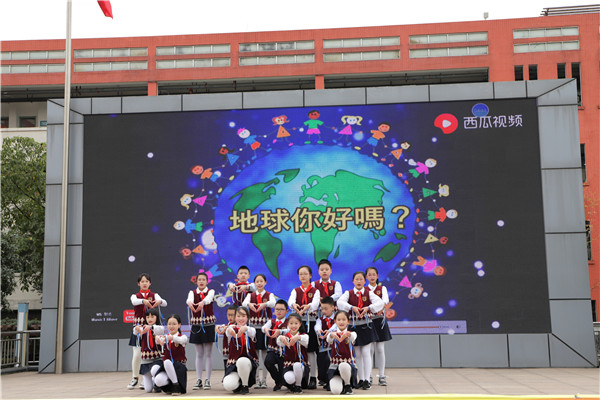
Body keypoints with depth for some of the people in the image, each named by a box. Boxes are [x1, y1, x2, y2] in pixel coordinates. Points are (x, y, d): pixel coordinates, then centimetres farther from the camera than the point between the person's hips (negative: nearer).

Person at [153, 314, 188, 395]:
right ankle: (169, 387, 9)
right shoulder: (165, 337, 10)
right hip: (165, 367, 4)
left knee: (167, 362, -37)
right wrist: (157, 338, -39)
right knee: (158, 381, -27)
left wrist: (171, 337, -47)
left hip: (179, 366, -4)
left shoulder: (183, 337, 1)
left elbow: (180, 340, -25)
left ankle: (177, 386, -20)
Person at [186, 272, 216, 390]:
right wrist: (189, 302, -45)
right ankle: (198, 380, 11)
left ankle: (207, 380, 5)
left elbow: (208, 298, -24)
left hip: (208, 324, -2)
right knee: (199, 354, 6)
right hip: (196, 325, 2)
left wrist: (202, 302, -48)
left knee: (208, 353, 1)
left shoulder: (210, 291, 0)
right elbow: (189, 298, -20)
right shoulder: (192, 292, 4)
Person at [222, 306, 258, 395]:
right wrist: (229, 330, -47)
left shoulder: (251, 329, 5)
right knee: (228, 385, -26)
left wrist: (245, 328, -47)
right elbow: (228, 332, -20)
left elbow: (252, 333, -21)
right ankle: (238, 384, 11)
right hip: (233, 363, 1)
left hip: (249, 361, -1)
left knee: (242, 361, -39)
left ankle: (245, 386, -14)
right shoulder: (232, 328, 6)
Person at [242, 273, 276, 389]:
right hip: (253, 325, 1)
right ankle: (256, 379, 7)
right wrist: (249, 304, -38)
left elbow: (273, 303, -19)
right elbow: (244, 303, -14)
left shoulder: (269, 295, 4)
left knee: (264, 352, -1)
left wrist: (265, 304, -40)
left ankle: (263, 379, 5)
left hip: (265, 325, -1)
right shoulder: (250, 295, 8)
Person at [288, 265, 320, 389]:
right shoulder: (295, 290, 12)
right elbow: (290, 301, -10)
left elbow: (315, 303, -14)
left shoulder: (315, 291, 6)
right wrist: (294, 305, -34)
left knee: (310, 350, -4)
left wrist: (308, 306, -37)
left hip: (311, 321, -2)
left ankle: (313, 378, 1)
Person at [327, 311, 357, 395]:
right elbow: (328, 339, -21)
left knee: (343, 366, -38)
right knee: (336, 391, -24)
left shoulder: (351, 333, 2)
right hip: (334, 366, 1)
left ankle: (348, 385, -8)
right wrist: (332, 335, -46)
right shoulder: (332, 333, 4)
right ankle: (341, 384, 13)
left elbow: (353, 338, -23)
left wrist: (348, 334, -48)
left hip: (349, 364, -1)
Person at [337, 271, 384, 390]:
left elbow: (380, 303, -12)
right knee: (357, 354, 6)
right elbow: (340, 302, -16)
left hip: (366, 325, -1)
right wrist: (352, 307, -30)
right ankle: (361, 380, 15)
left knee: (366, 352, -6)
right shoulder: (348, 293, 2)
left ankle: (367, 380, -2)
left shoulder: (368, 293, 2)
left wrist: (368, 308, -27)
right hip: (354, 326, 1)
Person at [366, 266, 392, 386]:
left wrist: (381, 307, -35)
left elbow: (386, 300, -14)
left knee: (380, 349, 1)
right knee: (370, 349, -2)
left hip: (379, 321, 0)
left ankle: (382, 376, 8)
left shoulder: (382, 288, 6)